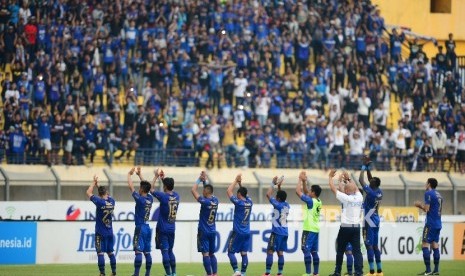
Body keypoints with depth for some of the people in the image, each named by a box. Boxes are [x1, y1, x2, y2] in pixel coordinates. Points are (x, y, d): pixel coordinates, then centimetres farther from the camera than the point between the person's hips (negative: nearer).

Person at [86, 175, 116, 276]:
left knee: (100, 253, -5)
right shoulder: (112, 201, -1)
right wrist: (98, 185, 22)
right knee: (110, 252, 15)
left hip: (100, 232, -6)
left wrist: (94, 182, 4)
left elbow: (88, 193, -7)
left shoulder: (99, 202, -16)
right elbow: (106, 194, 21)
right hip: (110, 232, 6)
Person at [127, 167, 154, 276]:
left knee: (138, 251, -10)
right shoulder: (150, 199, 5)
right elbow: (146, 186, 21)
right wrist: (140, 175, 30)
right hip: (148, 228, 7)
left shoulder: (140, 199, -14)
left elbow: (131, 187, -7)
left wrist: (129, 175, 6)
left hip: (140, 228, -7)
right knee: (147, 252, 7)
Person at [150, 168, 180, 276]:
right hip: (172, 229, 6)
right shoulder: (176, 196, 1)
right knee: (170, 251, 14)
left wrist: (156, 177, 6)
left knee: (165, 251, -4)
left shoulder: (163, 196, -15)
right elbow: (170, 189, 24)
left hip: (163, 228, -6)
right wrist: (163, 178, 28)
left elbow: (152, 190, -1)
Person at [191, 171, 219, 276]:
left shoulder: (205, 202, -17)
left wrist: (199, 180, -1)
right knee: (212, 254, 13)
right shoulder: (215, 200, 2)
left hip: (204, 232, -7)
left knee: (205, 254, -6)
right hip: (212, 231, 7)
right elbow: (209, 190, 22)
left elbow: (193, 191, -11)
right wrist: (205, 181, 20)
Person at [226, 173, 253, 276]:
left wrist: (236, 181, -1)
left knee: (231, 252, 1)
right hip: (247, 233, 6)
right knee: (244, 253, 5)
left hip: (237, 232, -6)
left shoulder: (239, 203, -14)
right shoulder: (249, 202, 4)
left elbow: (228, 191, -7)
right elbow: (244, 192, 25)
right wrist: (240, 183, 22)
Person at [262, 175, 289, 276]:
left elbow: (268, 195, -11)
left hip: (276, 232, -7)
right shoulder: (286, 205, 7)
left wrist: (274, 184, -4)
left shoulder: (278, 205, -13)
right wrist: (279, 186, 24)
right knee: (280, 252, 7)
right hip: (285, 232, 7)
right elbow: (282, 196, 27)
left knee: (270, 251, -5)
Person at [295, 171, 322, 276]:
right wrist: (304, 181, 18)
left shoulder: (311, 201, -14)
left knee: (306, 250, -10)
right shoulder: (318, 202, 9)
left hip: (309, 230, -8)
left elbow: (298, 191, -13)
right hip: (315, 230, 8)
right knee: (314, 252, 10)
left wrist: (300, 180, -3)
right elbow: (305, 192, 24)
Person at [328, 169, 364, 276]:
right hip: (356, 227, 4)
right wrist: (348, 179, 32)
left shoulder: (346, 198, -11)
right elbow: (355, 188, 24)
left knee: (340, 250, 9)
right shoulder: (359, 198, 3)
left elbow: (333, 188, -3)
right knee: (357, 250, -1)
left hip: (345, 227, -4)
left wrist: (330, 177, 10)